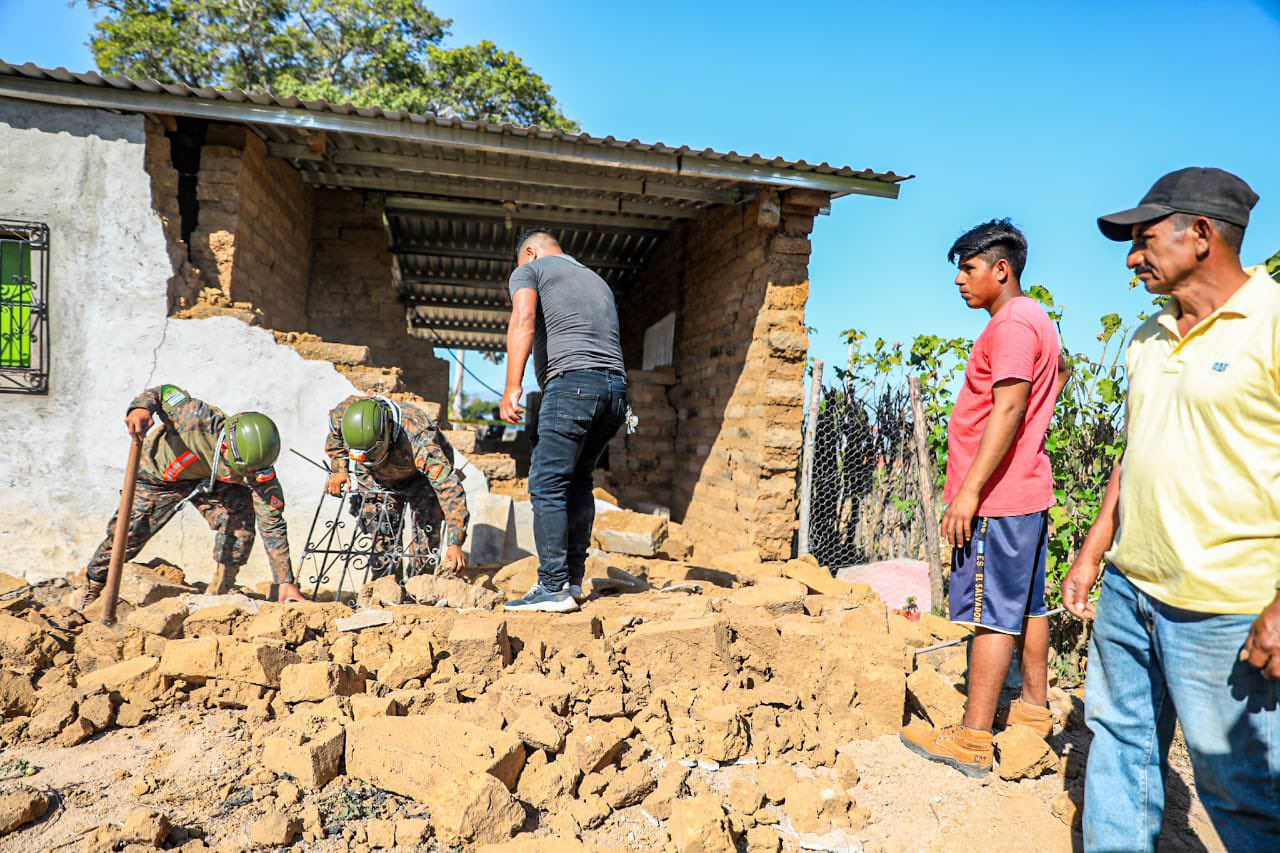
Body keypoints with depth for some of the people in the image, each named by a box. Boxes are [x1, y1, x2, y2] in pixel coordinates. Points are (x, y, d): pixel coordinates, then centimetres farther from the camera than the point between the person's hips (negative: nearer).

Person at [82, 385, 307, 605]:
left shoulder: (260, 471, -33)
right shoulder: (199, 420, -42)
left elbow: (273, 524, -28)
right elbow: (166, 392, -22)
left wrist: (285, 581, -30)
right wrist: (140, 408, -46)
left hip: (210, 480, 1)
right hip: (158, 476, -1)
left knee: (240, 522, -22)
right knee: (125, 536, 2)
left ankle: (218, 596, -4)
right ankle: (93, 584, 35)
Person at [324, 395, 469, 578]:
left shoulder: (419, 439, -45)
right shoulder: (341, 415, -31)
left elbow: (450, 488, -46)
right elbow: (334, 440, -2)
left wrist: (455, 544, -50)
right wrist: (339, 470, -15)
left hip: (419, 476, -4)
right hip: (378, 478, 4)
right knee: (381, 538, -1)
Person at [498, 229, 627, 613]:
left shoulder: (529, 270, 13)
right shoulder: (597, 280, 33)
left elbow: (523, 322, -7)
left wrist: (512, 388, -13)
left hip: (572, 380, -7)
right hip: (616, 386, 7)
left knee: (547, 484, -4)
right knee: (579, 480, 15)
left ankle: (554, 588, -5)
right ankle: (574, 578, 17)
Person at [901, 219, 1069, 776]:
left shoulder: (1011, 324, -14)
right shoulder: (1036, 321, 19)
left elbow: (1008, 409, -23)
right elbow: (1061, 371, 36)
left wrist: (970, 490, -25)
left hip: (998, 499, -11)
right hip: (1028, 493, 11)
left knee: (990, 615, -8)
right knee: (1027, 606, 18)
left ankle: (972, 741, -2)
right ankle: (1035, 709, 31)